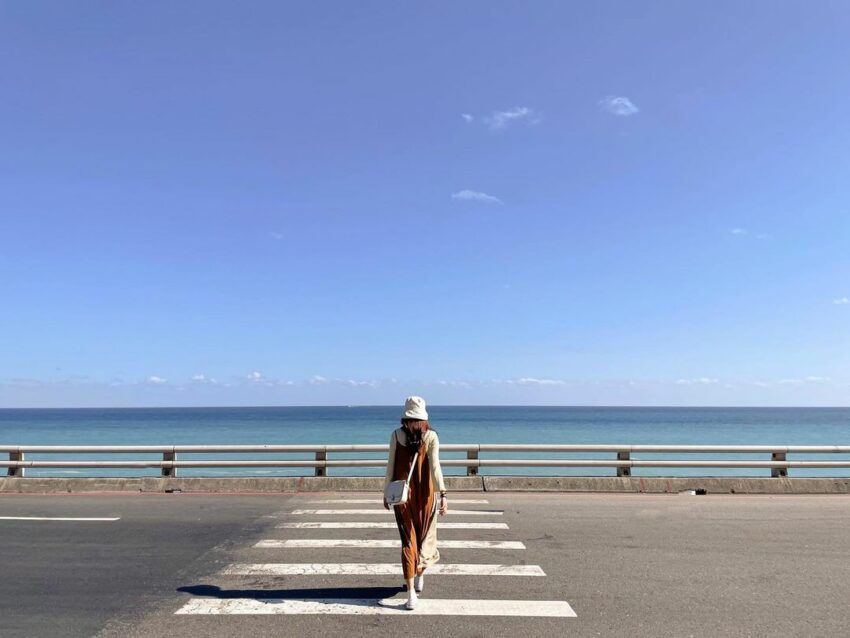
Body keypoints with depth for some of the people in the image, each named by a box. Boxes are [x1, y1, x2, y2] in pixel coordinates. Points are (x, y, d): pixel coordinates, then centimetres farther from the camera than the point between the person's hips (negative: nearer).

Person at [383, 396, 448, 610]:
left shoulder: (396, 435, -4)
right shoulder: (431, 436, -8)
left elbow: (390, 466, -1)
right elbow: (435, 466, -16)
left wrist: (386, 492, 9)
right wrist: (442, 493, -18)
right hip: (425, 494, 0)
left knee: (408, 540, 4)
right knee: (425, 534, 20)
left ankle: (411, 591, -3)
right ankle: (420, 575, 38)